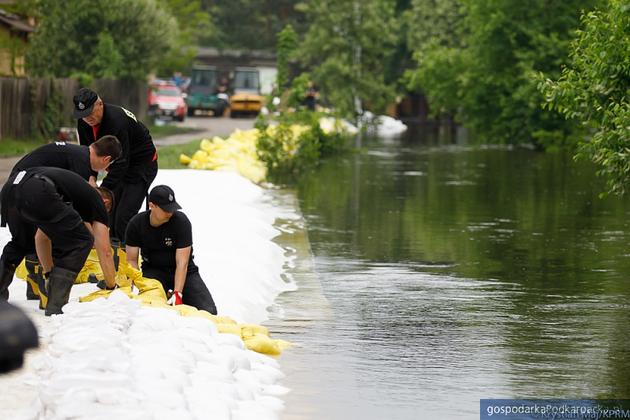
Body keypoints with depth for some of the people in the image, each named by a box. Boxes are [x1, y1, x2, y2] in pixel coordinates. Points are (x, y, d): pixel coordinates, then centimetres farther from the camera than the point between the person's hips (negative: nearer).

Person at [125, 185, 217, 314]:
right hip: (153, 270, 0)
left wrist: (177, 293, -35)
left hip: (184, 272, 0)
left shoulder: (181, 221, -21)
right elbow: (132, 260, -9)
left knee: (208, 311, -18)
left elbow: (182, 263, -24)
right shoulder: (136, 224, -14)